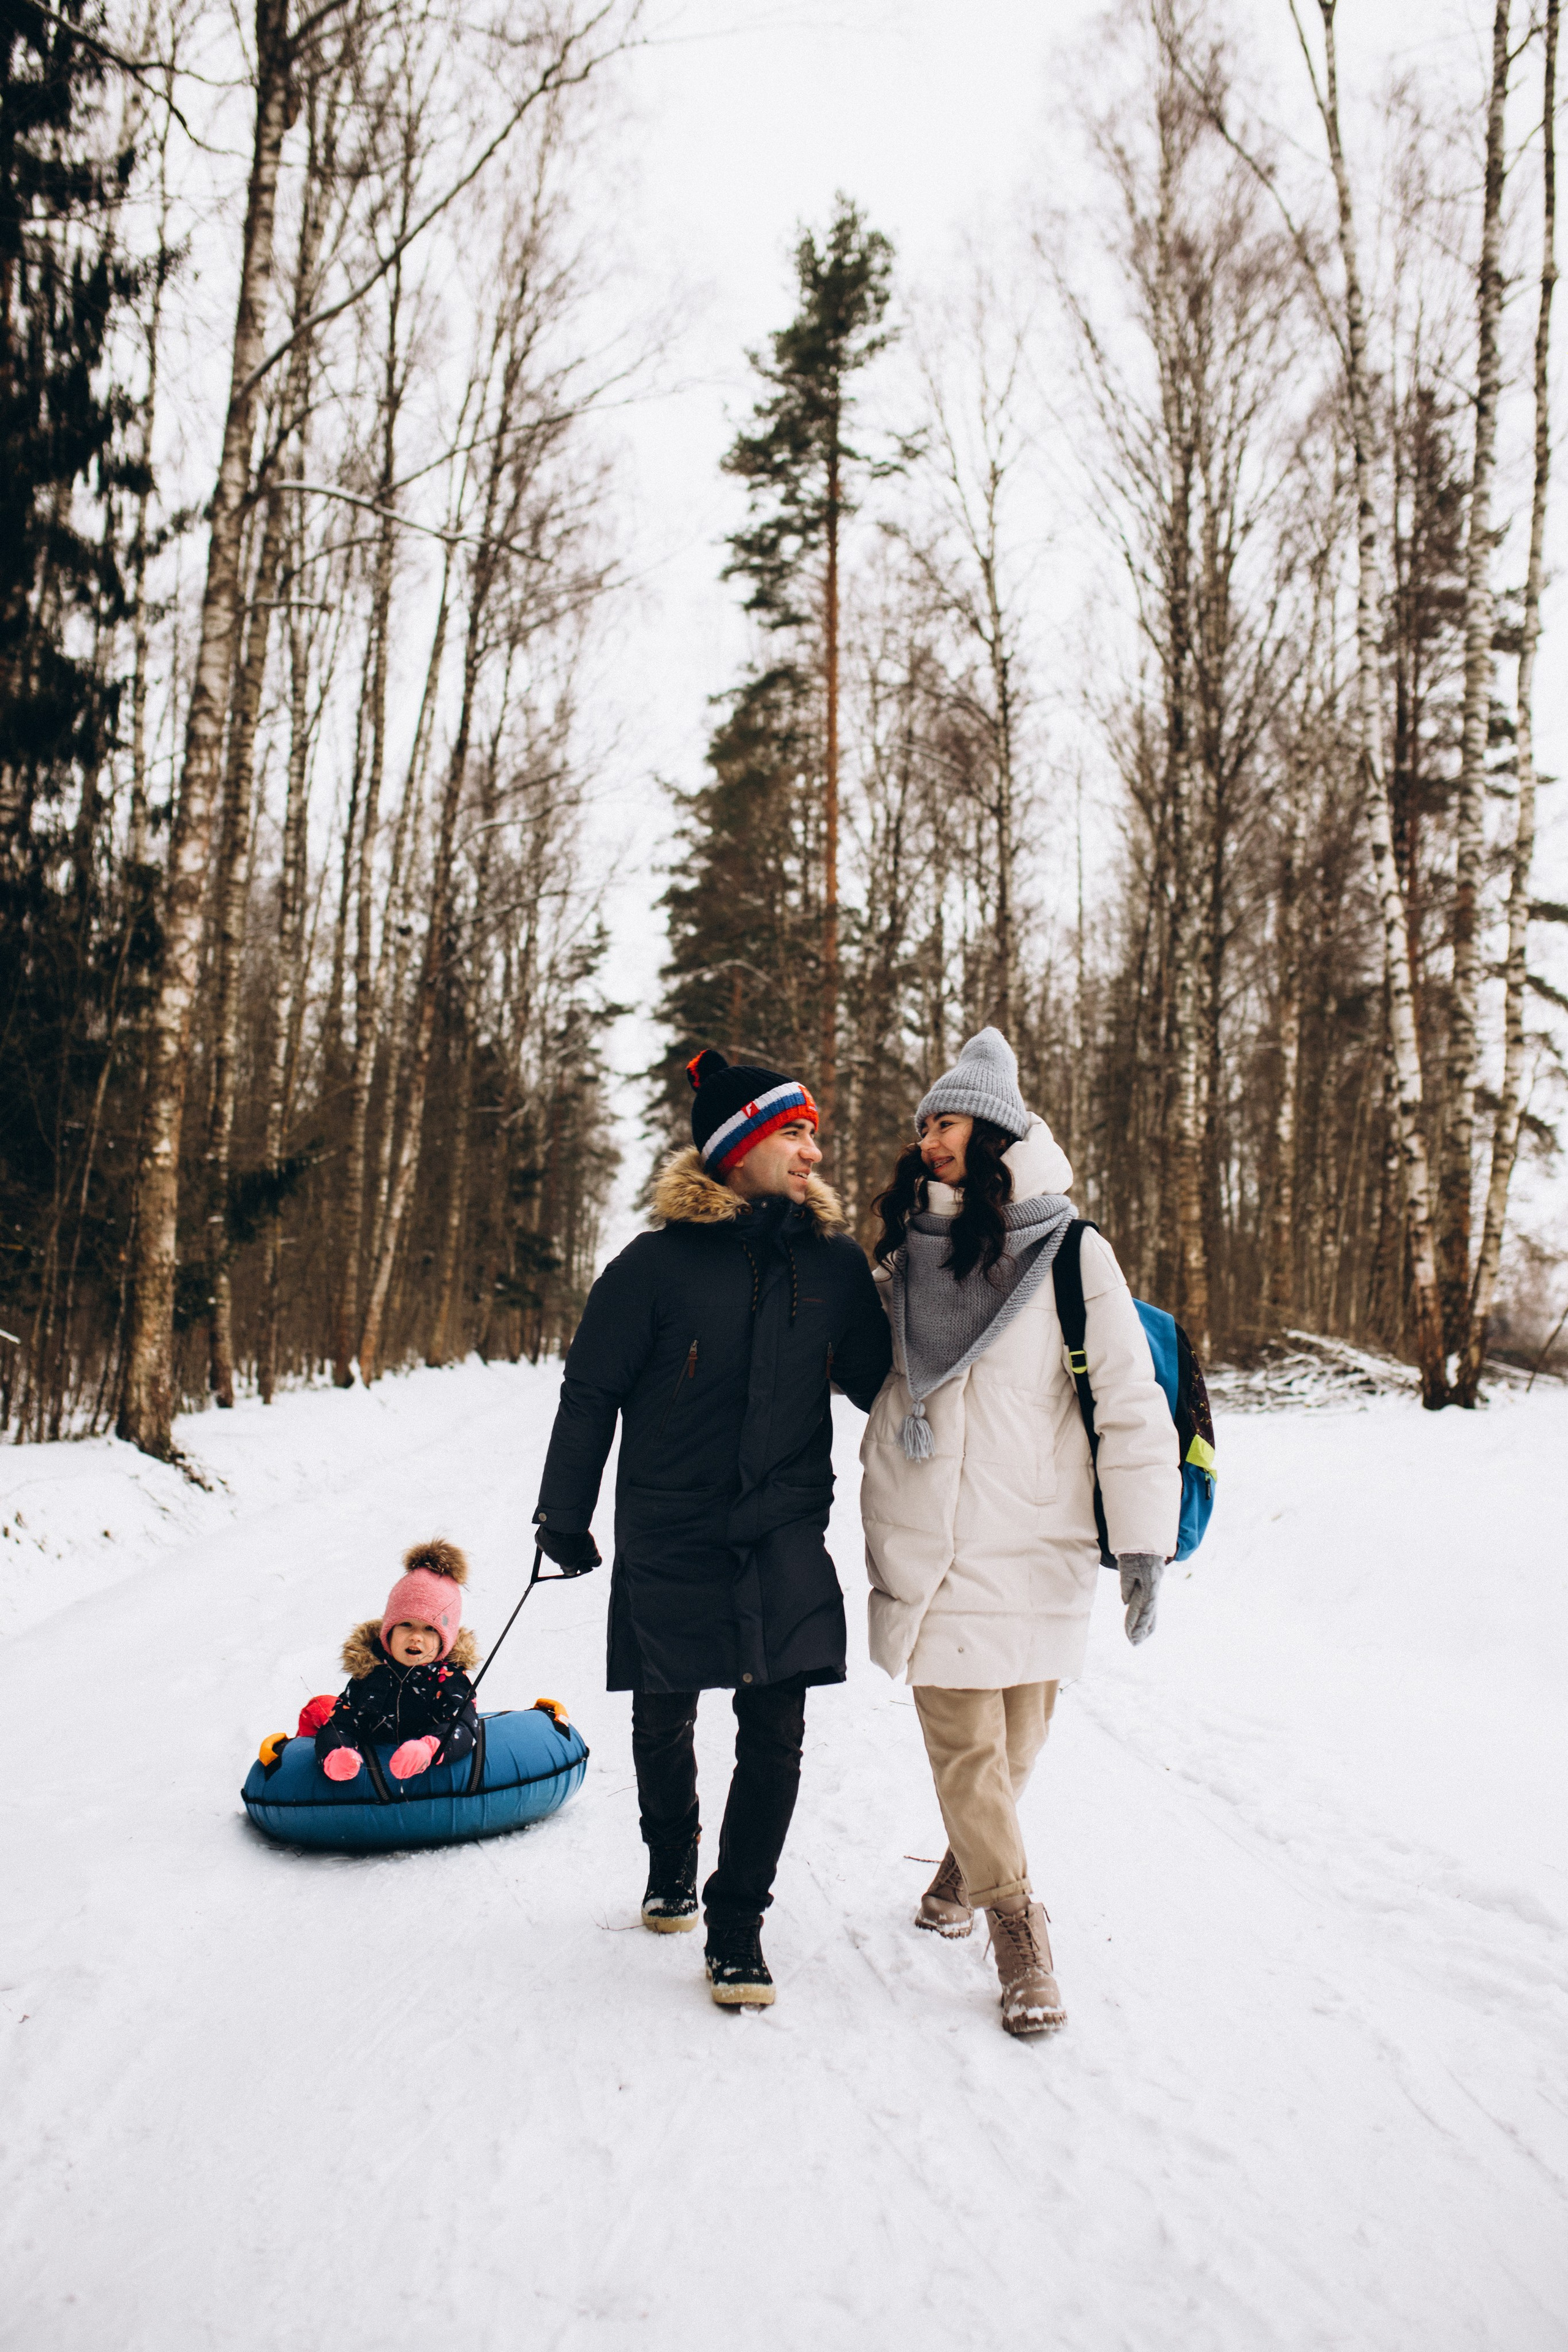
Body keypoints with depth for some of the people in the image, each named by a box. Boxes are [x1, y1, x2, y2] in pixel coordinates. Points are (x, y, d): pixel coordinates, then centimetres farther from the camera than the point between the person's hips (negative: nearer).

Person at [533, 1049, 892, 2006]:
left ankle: (737, 1924, 15)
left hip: (786, 1539, 2)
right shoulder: (660, 1263, -8)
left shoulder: (834, 1264, 2)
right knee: (665, 1725, 13)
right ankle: (672, 1863, 42)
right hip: (669, 1540, -1)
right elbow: (590, 1393, -2)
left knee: (776, 1731, -3)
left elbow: (882, 1382, 11)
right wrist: (564, 1515, 0)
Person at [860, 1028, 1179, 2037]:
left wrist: (1142, 1539, -11)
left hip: (1037, 1551, -2)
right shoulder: (905, 1256, 8)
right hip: (927, 1552, 2)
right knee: (965, 1746, 0)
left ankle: (964, 1867, 38)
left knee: (1017, 1742, 10)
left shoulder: (1072, 1255, -5)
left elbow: (1130, 1400, -6)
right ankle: (1021, 1935, 16)